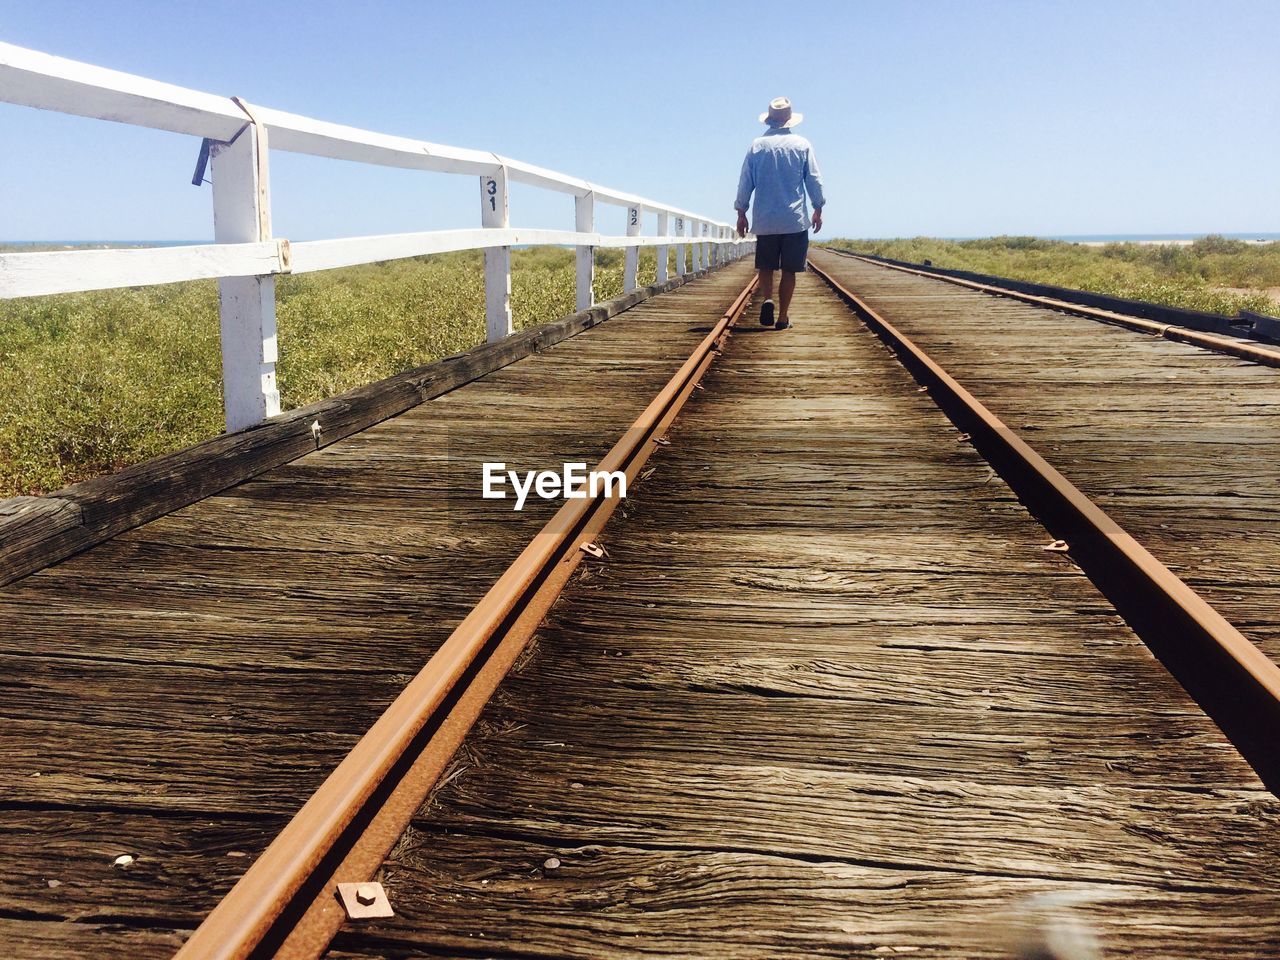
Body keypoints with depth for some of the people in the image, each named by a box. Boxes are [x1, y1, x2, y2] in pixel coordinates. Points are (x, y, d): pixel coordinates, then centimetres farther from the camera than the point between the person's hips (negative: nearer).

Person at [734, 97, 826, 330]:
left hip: (765, 220, 1)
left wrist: (741, 214, 12)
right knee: (789, 269, 4)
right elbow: (814, 181, 4)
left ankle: (767, 299, -14)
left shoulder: (757, 145, 3)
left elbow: (745, 183, 4)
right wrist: (818, 210, 14)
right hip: (796, 219, -1)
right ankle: (783, 316, 3)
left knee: (766, 265, 11)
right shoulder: (802, 144, 2)